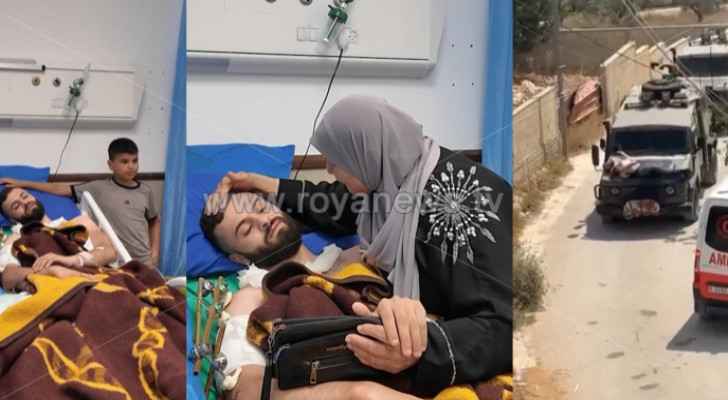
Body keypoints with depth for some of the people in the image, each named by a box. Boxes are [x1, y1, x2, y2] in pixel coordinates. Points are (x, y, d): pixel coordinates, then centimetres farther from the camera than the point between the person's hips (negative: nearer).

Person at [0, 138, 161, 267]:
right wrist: (21, 183, -1)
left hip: (144, 261, 2)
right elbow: (61, 189, 0)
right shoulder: (99, 188, -1)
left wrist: (155, 252, 7)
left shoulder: (145, 191, 5)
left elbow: (155, 221, 18)